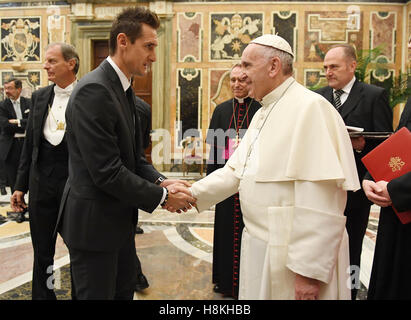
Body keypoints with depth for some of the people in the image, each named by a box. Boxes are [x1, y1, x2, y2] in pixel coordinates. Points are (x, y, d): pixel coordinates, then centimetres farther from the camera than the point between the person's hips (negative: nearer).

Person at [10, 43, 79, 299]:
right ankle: (43, 295, 33)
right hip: (42, 180, 5)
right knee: (42, 251, 15)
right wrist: (21, 185, 10)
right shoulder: (39, 96, 9)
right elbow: (30, 144, 12)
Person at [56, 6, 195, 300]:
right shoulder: (94, 91, -22)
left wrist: (161, 181, -7)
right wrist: (162, 196, -17)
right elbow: (107, 173, -26)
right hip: (93, 222, -9)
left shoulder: (124, 90, 9)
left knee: (125, 289, 23)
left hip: (119, 220, 9)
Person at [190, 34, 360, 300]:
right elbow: (236, 170, 13)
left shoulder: (311, 107, -18)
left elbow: (321, 201, -23)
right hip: (261, 248, 8)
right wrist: (192, 194, 1)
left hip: (292, 256, -8)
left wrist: (309, 270, -22)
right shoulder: (263, 113, 12)